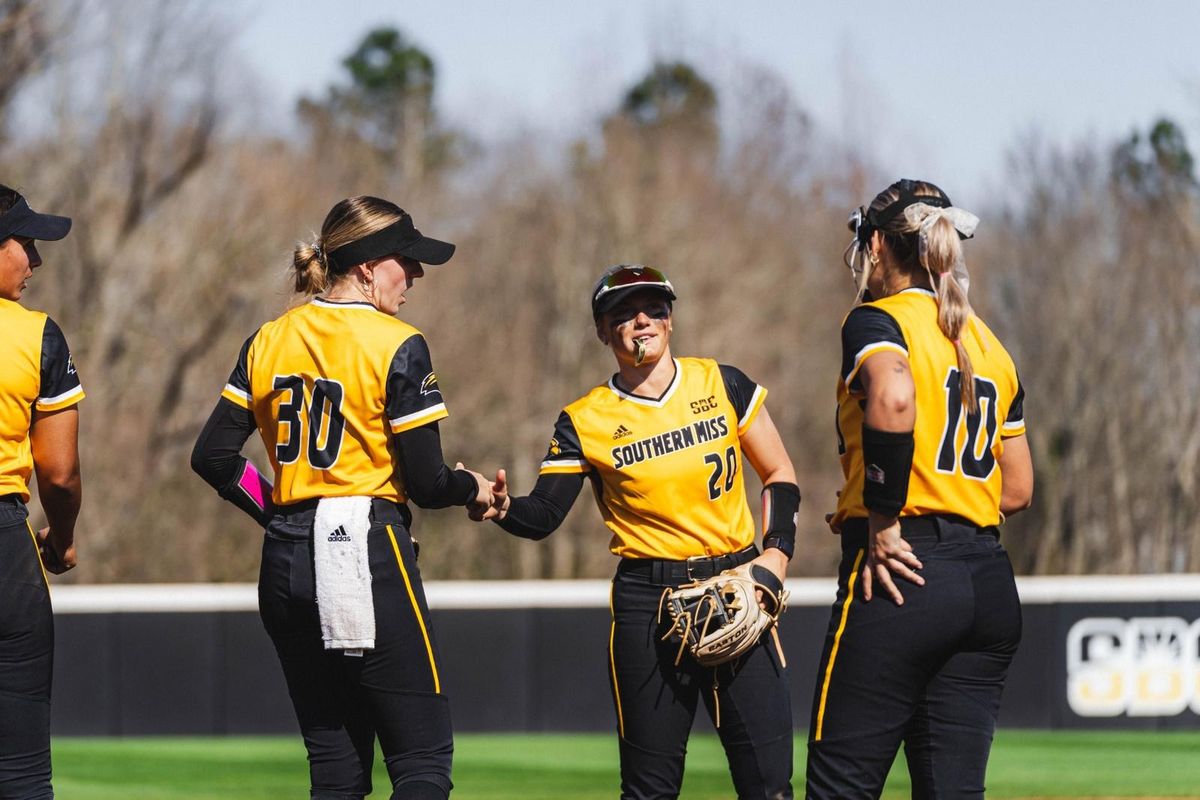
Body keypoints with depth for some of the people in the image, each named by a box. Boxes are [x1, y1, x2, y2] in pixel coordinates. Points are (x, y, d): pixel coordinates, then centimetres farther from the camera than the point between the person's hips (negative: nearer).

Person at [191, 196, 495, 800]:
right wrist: (472, 488, 12)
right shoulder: (397, 347, -8)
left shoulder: (267, 342, 9)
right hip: (368, 548, -7)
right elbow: (424, 482, -9)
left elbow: (213, 457, 7)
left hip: (285, 564, 7)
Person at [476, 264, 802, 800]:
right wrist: (505, 509, -27)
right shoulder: (586, 422, -1)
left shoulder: (721, 385, 4)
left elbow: (778, 473, 12)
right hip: (648, 603, -1)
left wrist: (777, 551, -3)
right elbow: (544, 515, -5)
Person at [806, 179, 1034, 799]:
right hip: (991, 586, 7)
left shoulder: (877, 320, -3)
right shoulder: (989, 345, 18)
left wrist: (882, 523, -19)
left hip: (902, 575, -7)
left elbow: (894, 400, -26)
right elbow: (1018, 491, 20)